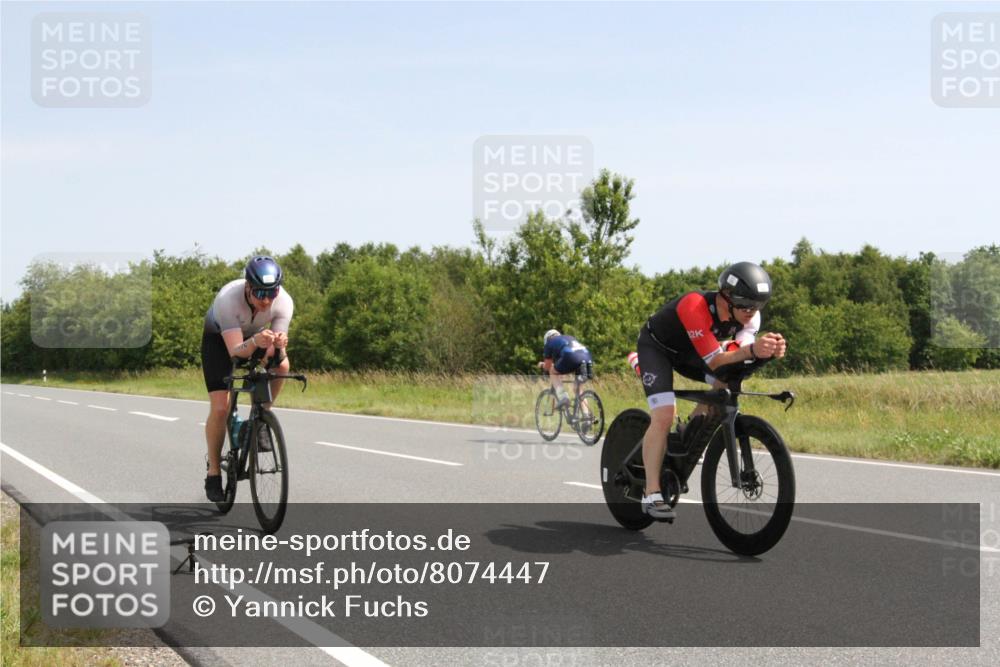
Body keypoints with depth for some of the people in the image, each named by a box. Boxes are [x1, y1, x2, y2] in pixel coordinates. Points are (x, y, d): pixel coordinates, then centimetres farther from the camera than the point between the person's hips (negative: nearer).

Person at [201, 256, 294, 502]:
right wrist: (255, 342, -63)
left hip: (256, 333, 3)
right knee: (220, 408, -13)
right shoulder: (228, 299, -39)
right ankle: (213, 473, 4)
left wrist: (278, 345, -54)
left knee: (282, 364, -30)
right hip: (220, 337, -3)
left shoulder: (284, 302, -31)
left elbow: (275, 353, -31)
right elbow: (235, 351, -42)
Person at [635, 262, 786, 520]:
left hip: (689, 350, 7)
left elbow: (738, 355, -30)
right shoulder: (695, 307, -39)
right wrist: (752, 350, -57)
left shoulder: (749, 314, -19)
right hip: (656, 347, -7)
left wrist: (769, 350, -50)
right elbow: (714, 361, -41)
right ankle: (651, 495, -18)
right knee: (664, 414, -22)